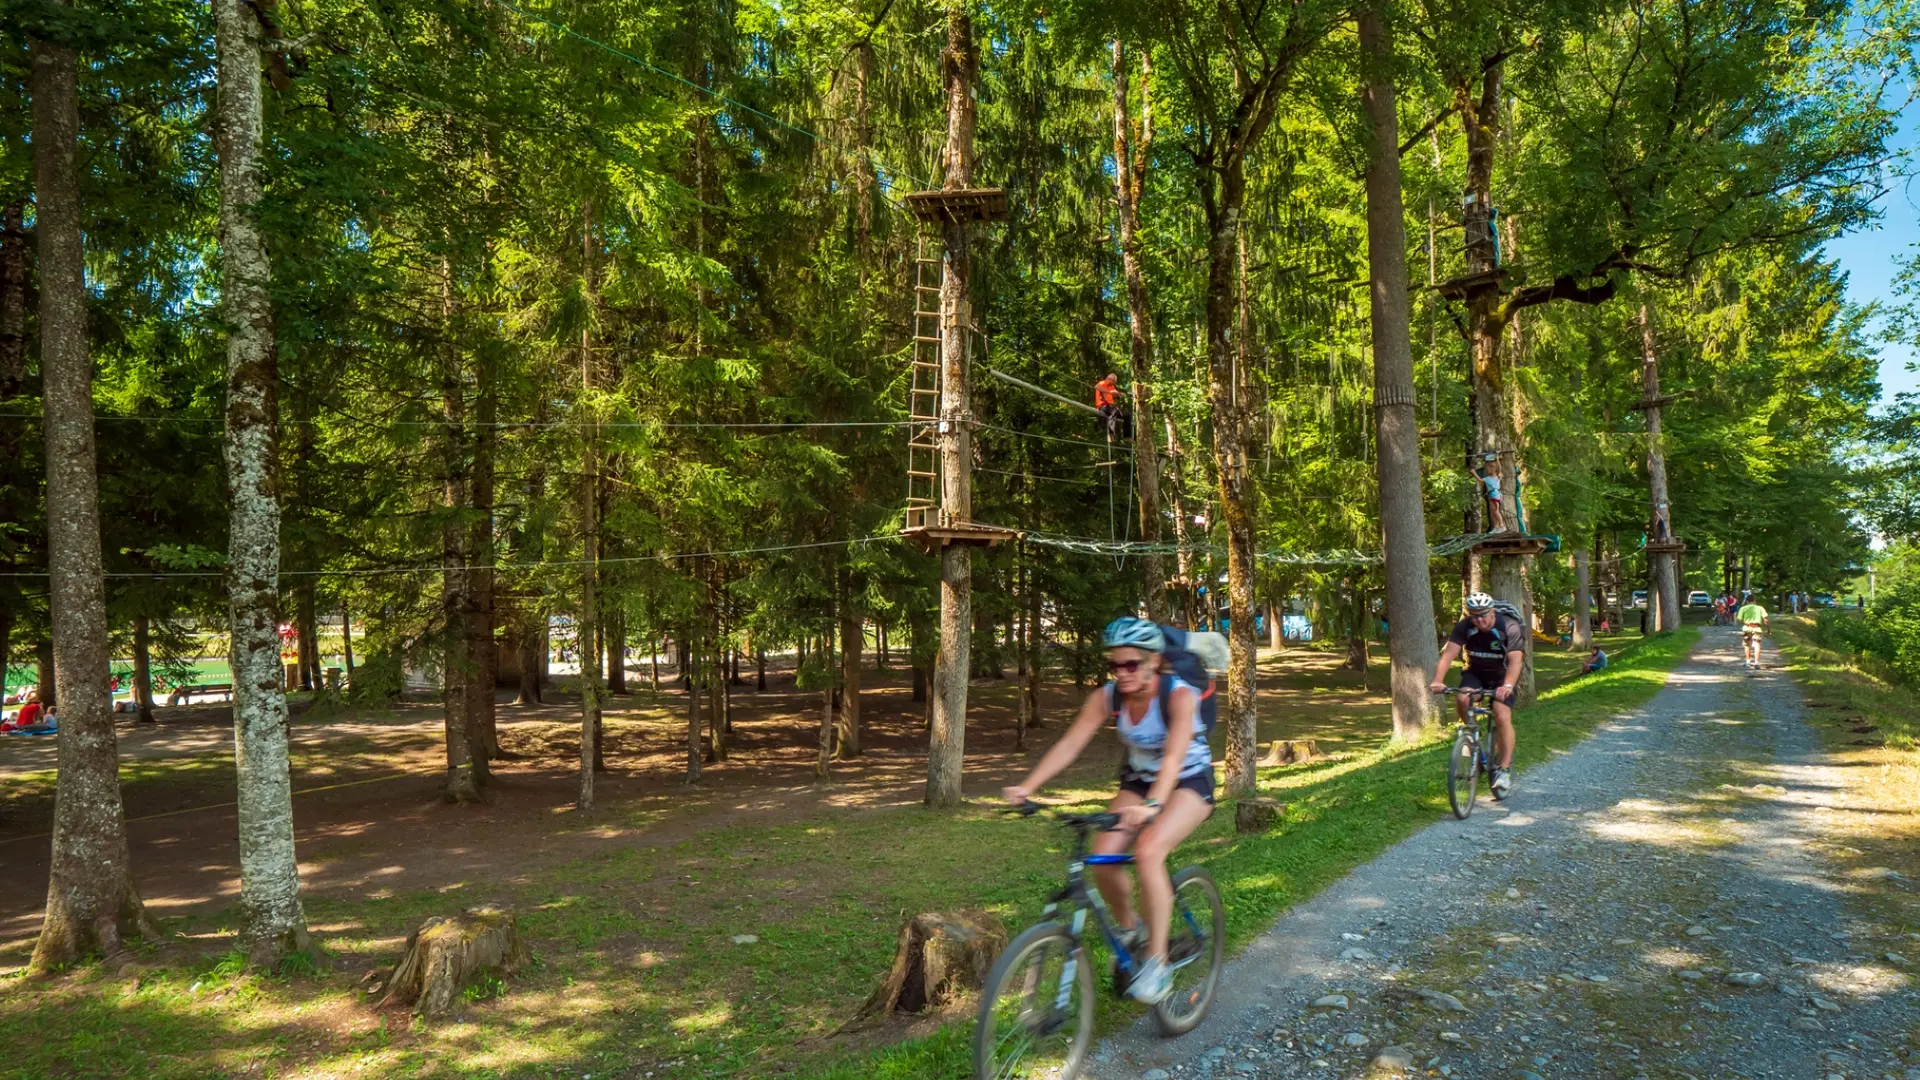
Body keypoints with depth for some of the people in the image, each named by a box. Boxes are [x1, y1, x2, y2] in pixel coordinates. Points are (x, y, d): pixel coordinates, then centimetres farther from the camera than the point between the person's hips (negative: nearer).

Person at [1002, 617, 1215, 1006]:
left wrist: (1152, 805, -57)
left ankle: (1157, 963, -19)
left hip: (1189, 781, -5)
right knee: (1102, 857, -18)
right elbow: (1069, 744, -21)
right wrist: (1027, 787, -34)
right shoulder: (1107, 697, -14)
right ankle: (1129, 928, 13)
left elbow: (1173, 756, -40)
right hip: (1138, 781, 5)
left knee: (1148, 852, -30)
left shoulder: (1179, 695, -27)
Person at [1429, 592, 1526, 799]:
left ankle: (1504, 769, -8)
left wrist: (1507, 686, -51)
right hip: (1475, 673, 2)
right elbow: (1449, 653, -28)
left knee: (1502, 717, -20)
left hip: (1502, 676, -2)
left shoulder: (1510, 627, -24)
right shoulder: (1463, 627, -18)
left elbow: (1515, 660, -34)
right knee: (1461, 698, -28)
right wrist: (1437, 681, -43)